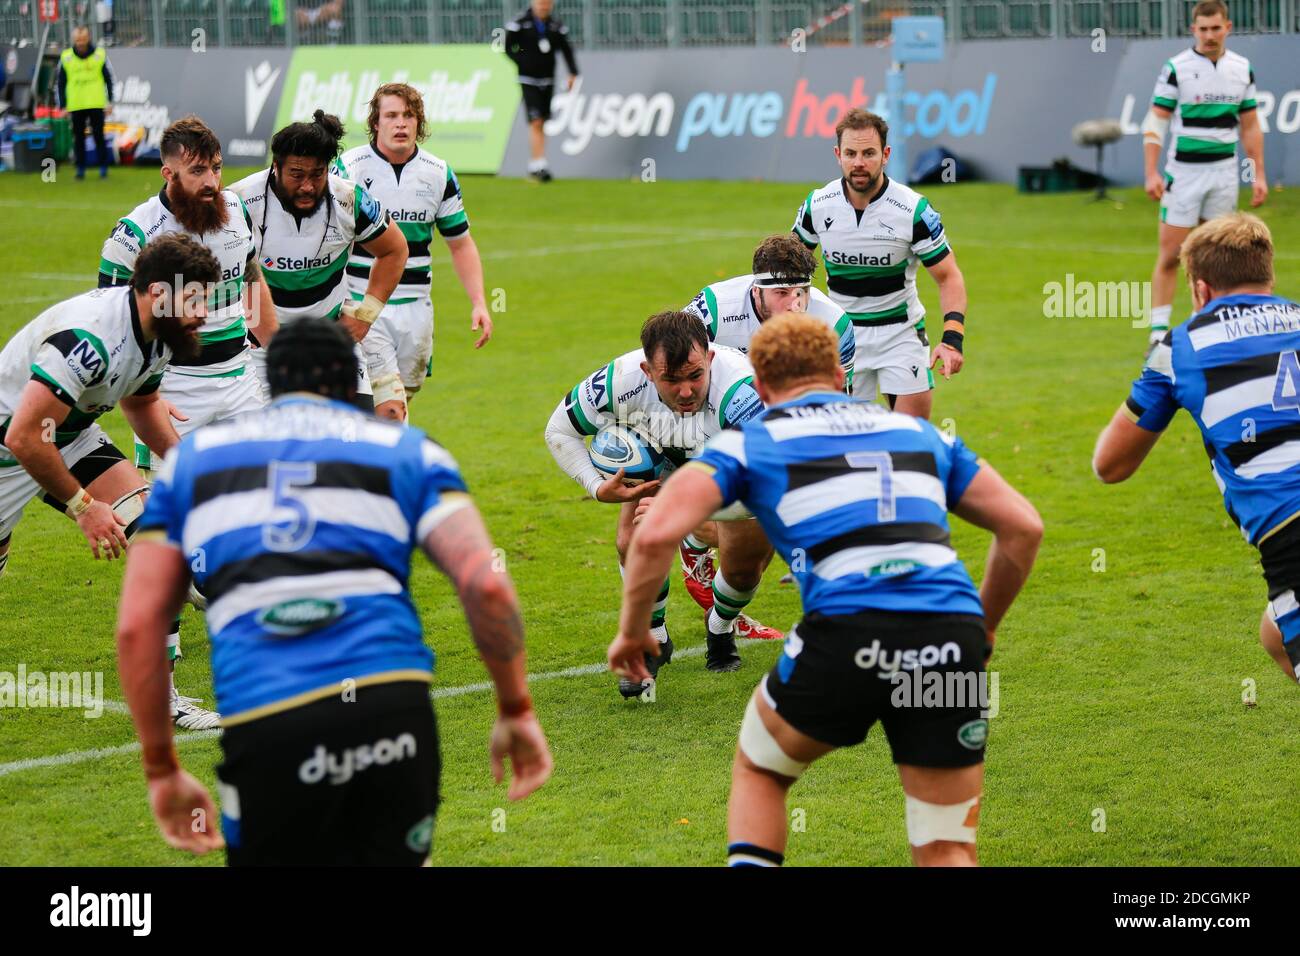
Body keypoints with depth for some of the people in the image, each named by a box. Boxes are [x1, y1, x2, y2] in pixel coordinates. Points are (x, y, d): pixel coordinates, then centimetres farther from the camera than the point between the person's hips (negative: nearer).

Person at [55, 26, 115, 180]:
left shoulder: (100, 55, 0)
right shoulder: (66, 57, 1)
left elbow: (109, 79, 7)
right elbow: (60, 83, 6)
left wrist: (110, 101, 2)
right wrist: (63, 105, 2)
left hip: (96, 104, -1)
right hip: (76, 106, 1)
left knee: (99, 136, 1)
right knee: (78, 138, 4)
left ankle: (103, 167, 9)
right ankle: (80, 168, 11)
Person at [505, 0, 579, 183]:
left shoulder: (556, 25, 4)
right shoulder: (520, 23, -7)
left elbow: (566, 50, 8)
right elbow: (508, 48, -2)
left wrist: (573, 73, -3)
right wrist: (524, 62, -14)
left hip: (547, 80, 4)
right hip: (528, 80, -4)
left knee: (542, 123, 10)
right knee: (536, 122, -14)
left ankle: (534, 165, 22)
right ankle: (538, 164, -18)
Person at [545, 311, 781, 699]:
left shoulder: (738, 389, -48)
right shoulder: (619, 382, -36)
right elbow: (559, 430, -16)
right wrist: (598, 488, -30)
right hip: (658, 460, 2)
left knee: (743, 566, -9)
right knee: (633, 543, -15)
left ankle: (720, 629, 29)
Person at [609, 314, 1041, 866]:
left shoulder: (746, 441, 17)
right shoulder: (919, 431, 27)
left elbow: (655, 534, 2)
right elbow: (1023, 527, 23)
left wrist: (632, 629, 18)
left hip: (847, 633, -2)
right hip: (952, 642, 2)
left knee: (757, 769, 28)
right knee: (948, 854, 13)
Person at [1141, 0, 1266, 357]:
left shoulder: (1242, 69, 5)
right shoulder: (1175, 68, -7)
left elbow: (1250, 126, 12)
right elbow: (1155, 122, -7)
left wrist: (1258, 174, 7)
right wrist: (1151, 173, -15)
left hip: (1224, 173, 4)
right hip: (1183, 173, -4)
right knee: (1170, 254, -6)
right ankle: (1158, 332, -4)